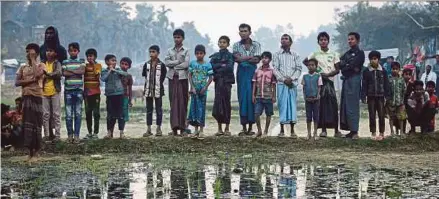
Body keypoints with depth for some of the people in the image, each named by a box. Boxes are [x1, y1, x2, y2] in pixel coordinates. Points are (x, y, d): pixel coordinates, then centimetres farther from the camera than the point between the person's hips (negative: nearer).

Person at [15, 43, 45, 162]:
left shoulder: (41, 65, 3)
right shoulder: (23, 67, 14)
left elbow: (37, 74, -20)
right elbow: (17, 82, 4)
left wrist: (33, 60, -9)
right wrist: (30, 80, -12)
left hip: (36, 97, -4)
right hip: (26, 97, 4)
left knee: (36, 124, -3)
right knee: (27, 124, 2)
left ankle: (36, 150, 3)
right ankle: (31, 151, 6)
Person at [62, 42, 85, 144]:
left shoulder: (81, 61, 10)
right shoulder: (65, 62, 9)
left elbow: (82, 71, -7)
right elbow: (64, 73, -6)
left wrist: (70, 71, -6)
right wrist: (77, 72, -7)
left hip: (78, 90, 0)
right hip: (68, 90, 0)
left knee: (78, 113, -1)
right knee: (68, 114, 0)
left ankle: (76, 135, 1)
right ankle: (70, 135, 6)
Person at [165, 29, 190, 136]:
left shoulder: (186, 51, 5)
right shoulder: (170, 51, 13)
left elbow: (186, 64, -6)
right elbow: (166, 63, -1)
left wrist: (174, 66, -5)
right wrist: (178, 61, -8)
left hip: (182, 78, -2)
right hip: (172, 78, 2)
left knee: (183, 102, -2)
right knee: (173, 103, -3)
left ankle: (182, 128, 2)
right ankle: (174, 128, -6)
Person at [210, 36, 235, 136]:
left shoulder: (230, 55, 4)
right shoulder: (215, 56, 15)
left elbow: (230, 67, -11)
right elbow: (211, 66, 0)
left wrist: (217, 69, -8)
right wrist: (222, 65, -11)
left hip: (227, 81, -3)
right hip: (218, 81, 3)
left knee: (226, 103, -3)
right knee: (218, 103, -1)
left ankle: (227, 128, 3)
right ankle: (219, 128, 5)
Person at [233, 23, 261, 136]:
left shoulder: (256, 45, 8)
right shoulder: (236, 45, 10)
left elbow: (257, 60, -4)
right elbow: (236, 58, -6)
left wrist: (243, 58, -6)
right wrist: (250, 57, -9)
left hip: (252, 72, -1)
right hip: (241, 72, 1)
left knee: (251, 97, -5)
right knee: (242, 97, -3)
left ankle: (250, 127, 1)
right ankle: (244, 127, 0)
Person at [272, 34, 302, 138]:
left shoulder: (295, 55, 10)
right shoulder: (277, 54, 7)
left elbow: (299, 69, 5)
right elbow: (275, 69, 1)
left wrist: (291, 78, -10)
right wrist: (284, 79, -10)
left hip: (293, 83, 1)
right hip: (281, 83, -1)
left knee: (293, 104, 0)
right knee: (282, 105, -3)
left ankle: (292, 130, 4)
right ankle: (282, 130, 2)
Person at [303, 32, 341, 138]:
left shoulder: (334, 54, 7)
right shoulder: (315, 54, 7)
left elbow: (337, 69, 3)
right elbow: (305, 61, 17)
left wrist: (328, 74, -14)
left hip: (330, 81, 0)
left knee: (333, 105, -5)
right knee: (321, 105, -1)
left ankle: (336, 130, -1)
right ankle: (323, 130, 4)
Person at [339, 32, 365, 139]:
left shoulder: (360, 53, -2)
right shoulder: (347, 53, 21)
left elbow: (352, 65, -13)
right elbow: (340, 64, 9)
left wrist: (344, 66, 2)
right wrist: (349, 66, -6)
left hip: (354, 79, -8)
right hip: (346, 80, 8)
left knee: (352, 105, -10)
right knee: (345, 105, 6)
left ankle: (354, 131, -9)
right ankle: (351, 130, 10)